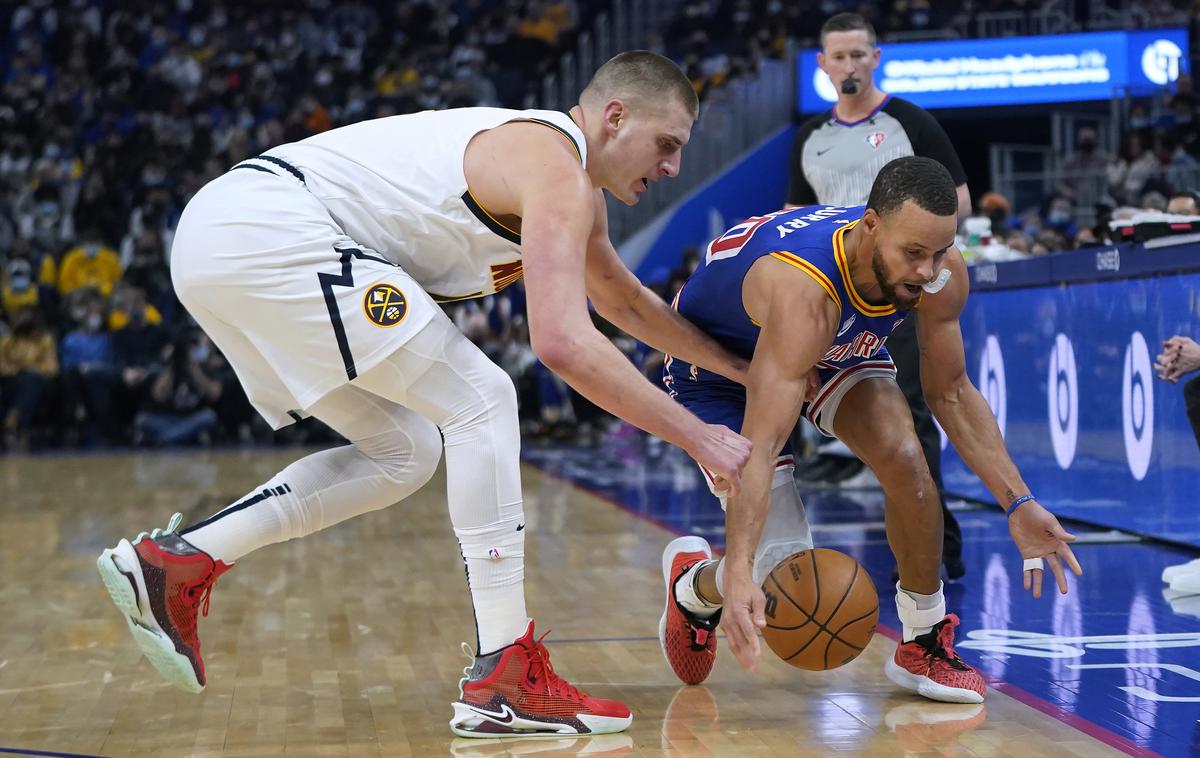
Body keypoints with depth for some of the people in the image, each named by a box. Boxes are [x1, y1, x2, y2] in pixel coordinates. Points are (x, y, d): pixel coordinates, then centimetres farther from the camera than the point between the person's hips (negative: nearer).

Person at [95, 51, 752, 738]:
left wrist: (740, 366, 39)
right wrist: (696, 436, -17)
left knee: (405, 452, 15)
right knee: (481, 401, -9)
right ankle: (505, 678, -9)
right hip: (267, 233, -10)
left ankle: (174, 560, 12)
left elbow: (625, 301, 38)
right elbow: (565, 344, -23)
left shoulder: (577, 189, 21)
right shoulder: (556, 172, -11)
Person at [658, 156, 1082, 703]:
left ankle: (926, 645, 0)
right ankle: (692, 585, 22)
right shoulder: (804, 289, -45)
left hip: (837, 347, 5)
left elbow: (951, 394, -8)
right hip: (717, 359, -5)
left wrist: (1018, 503, -17)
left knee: (903, 456, -23)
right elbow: (760, 446, -50)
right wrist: (738, 575, -60)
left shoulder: (943, 276, -25)